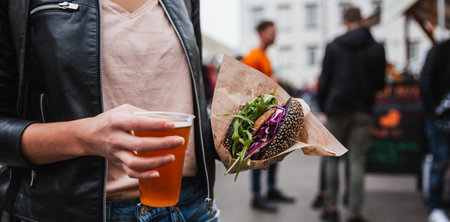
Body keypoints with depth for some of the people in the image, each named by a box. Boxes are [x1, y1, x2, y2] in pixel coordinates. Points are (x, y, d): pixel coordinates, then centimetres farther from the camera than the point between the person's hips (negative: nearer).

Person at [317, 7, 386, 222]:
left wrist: (323, 107, 9)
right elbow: (380, 83, 5)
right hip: (363, 111, 1)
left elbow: (324, 81, -2)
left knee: (332, 158, 11)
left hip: (337, 109, -1)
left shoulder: (333, 46, -3)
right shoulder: (377, 48, 0)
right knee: (357, 161, 4)